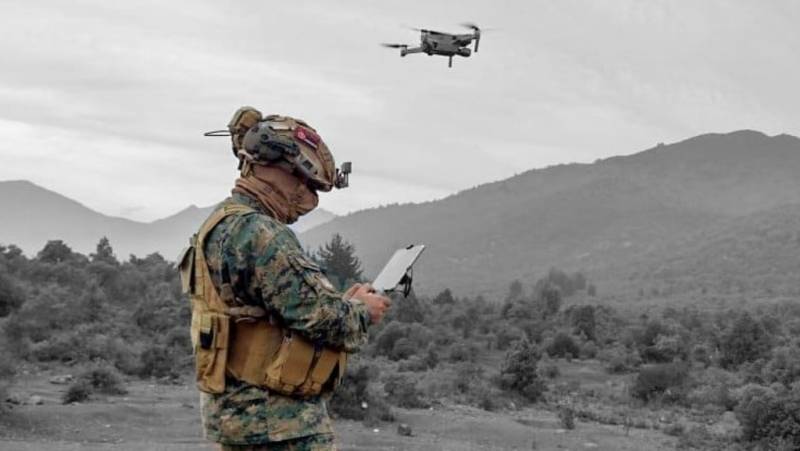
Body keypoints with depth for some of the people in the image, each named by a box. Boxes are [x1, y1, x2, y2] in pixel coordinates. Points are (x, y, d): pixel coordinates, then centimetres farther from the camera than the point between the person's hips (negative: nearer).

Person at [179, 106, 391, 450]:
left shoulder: (223, 226, 14)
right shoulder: (258, 233, -19)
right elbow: (318, 316, -20)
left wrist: (344, 304, 9)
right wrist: (361, 310, -1)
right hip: (279, 422, -10)